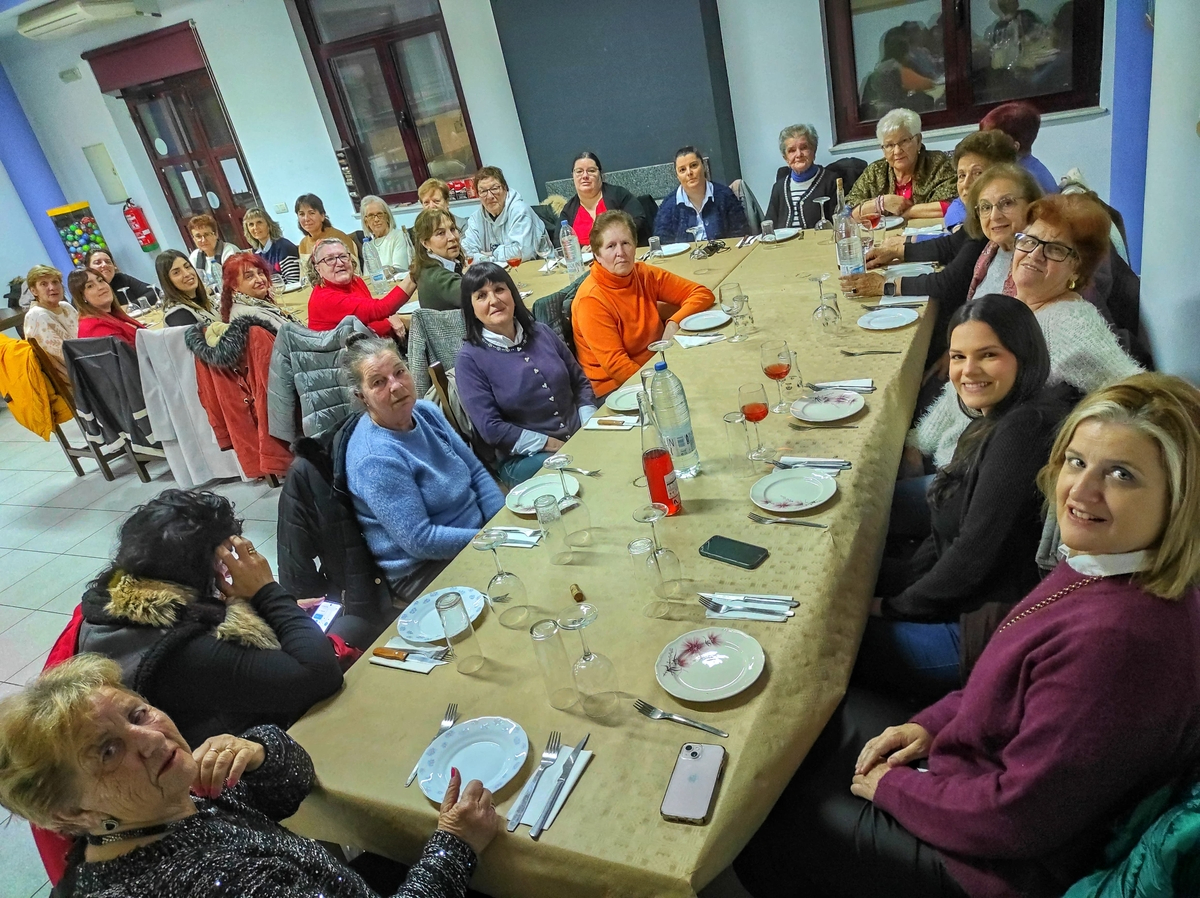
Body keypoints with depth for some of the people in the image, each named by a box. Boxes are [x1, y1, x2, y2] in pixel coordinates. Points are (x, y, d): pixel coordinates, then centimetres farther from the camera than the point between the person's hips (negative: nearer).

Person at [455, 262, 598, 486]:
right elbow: (491, 428, -12)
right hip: (525, 457, -6)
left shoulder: (541, 332, 9)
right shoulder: (470, 359, -6)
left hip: (580, 437, 6)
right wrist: (553, 445, -15)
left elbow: (580, 382, 14)